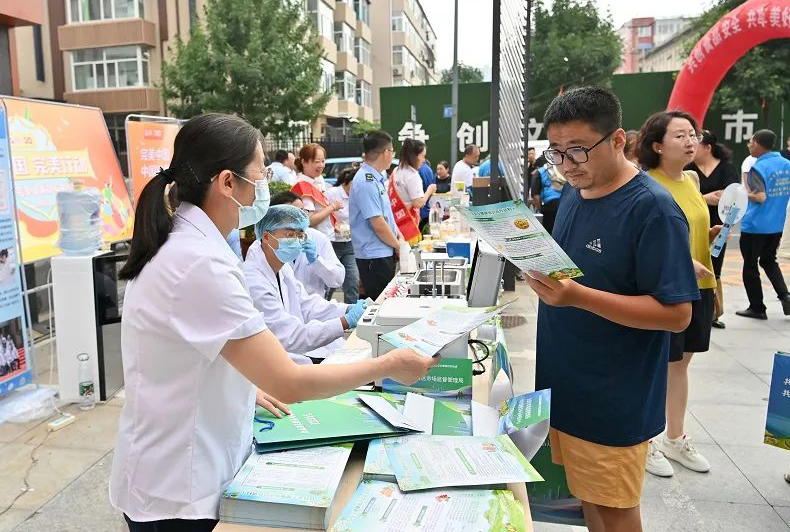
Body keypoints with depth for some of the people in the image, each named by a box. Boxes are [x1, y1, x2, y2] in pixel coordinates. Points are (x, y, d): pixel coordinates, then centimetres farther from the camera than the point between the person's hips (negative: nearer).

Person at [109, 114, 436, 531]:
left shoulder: (179, 243, 2)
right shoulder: (200, 264, -29)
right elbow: (290, 384, -27)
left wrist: (244, 388, 9)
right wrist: (388, 366, -16)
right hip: (180, 495, -8)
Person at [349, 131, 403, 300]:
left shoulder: (378, 177, 10)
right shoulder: (366, 182, -20)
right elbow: (379, 225, -21)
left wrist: (399, 236, 8)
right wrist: (399, 245, -7)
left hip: (384, 252, 9)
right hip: (374, 256, -9)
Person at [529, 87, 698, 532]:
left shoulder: (654, 209, -19)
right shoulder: (574, 195, 4)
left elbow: (677, 314, -21)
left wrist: (578, 297, -31)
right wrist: (540, 266, -4)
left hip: (614, 402, -7)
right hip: (564, 385, 7)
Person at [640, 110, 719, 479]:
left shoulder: (692, 179, 10)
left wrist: (713, 235, 3)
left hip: (698, 287, 8)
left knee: (681, 362, 17)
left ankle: (675, 439, 34)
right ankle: (646, 443, 24)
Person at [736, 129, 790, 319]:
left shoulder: (758, 168, -16)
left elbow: (760, 197, -24)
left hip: (754, 226, -7)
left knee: (750, 266, 7)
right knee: (769, 261, 23)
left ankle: (757, 308, 13)